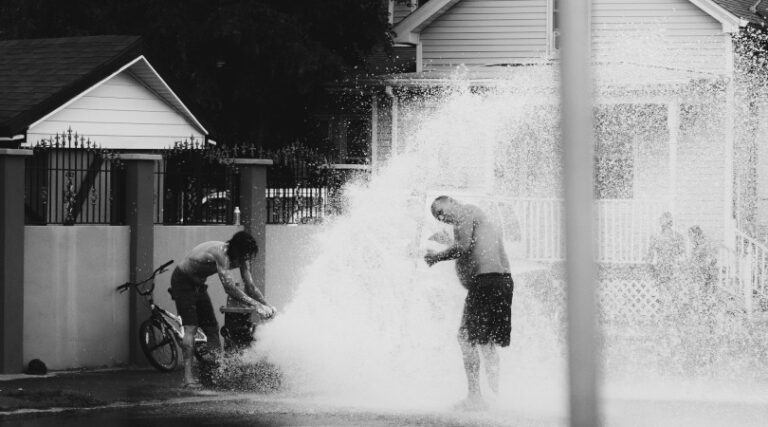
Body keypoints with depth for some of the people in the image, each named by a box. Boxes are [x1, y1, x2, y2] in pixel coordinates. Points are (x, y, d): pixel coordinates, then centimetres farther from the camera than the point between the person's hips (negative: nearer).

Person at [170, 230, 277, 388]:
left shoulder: (241, 258, -10)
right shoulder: (221, 253, -36)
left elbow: (250, 285, -6)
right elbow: (229, 287, -42)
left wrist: (266, 305, -22)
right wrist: (255, 304, -43)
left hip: (198, 285, 9)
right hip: (183, 282, -9)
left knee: (212, 328, 4)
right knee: (190, 327, -18)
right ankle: (188, 377, -21)